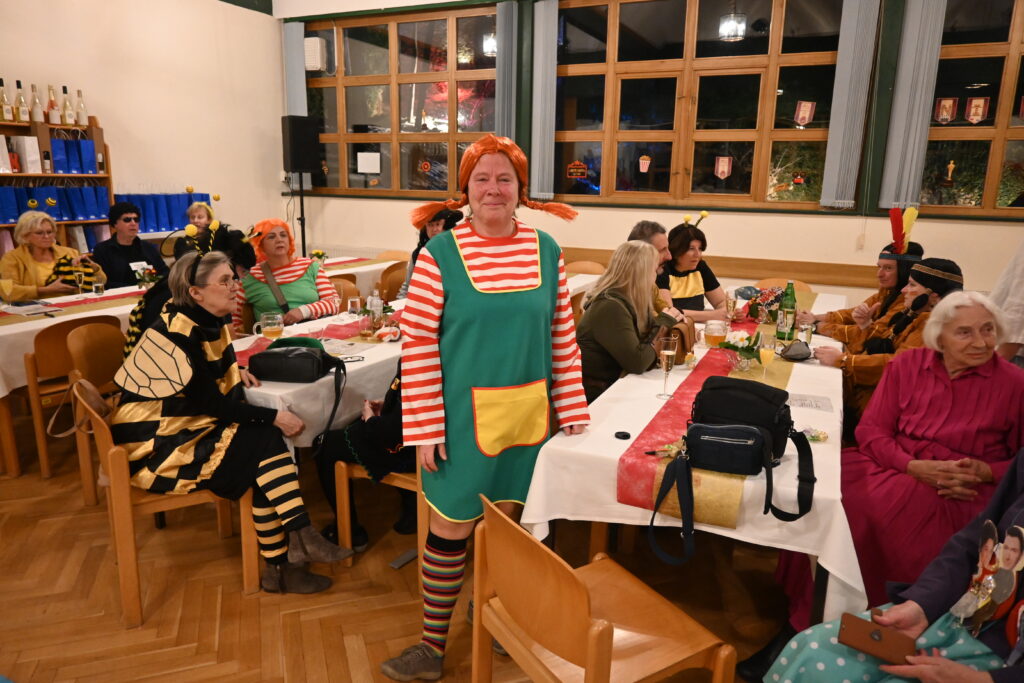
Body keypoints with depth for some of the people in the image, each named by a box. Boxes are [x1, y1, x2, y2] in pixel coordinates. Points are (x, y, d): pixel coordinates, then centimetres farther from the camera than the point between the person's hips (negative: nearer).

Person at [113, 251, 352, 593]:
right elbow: (212, 404, -22)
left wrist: (233, 370, 3)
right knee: (263, 443, -20)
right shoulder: (178, 332, -21)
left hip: (188, 428, 8)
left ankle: (281, 566, -11)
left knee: (265, 442, -14)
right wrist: (274, 417, -20)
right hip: (155, 447, -8)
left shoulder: (208, 322, 5)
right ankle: (299, 536, -14)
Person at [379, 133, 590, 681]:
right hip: (461, 415, -3)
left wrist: (570, 409, 5)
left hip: (526, 415, 3)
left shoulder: (546, 251, 2)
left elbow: (562, 336, 7)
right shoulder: (440, 254, -8)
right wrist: (425, 428, -12)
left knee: (504, 521, 17)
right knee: (450, 528, 8)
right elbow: (417, 344, -9)